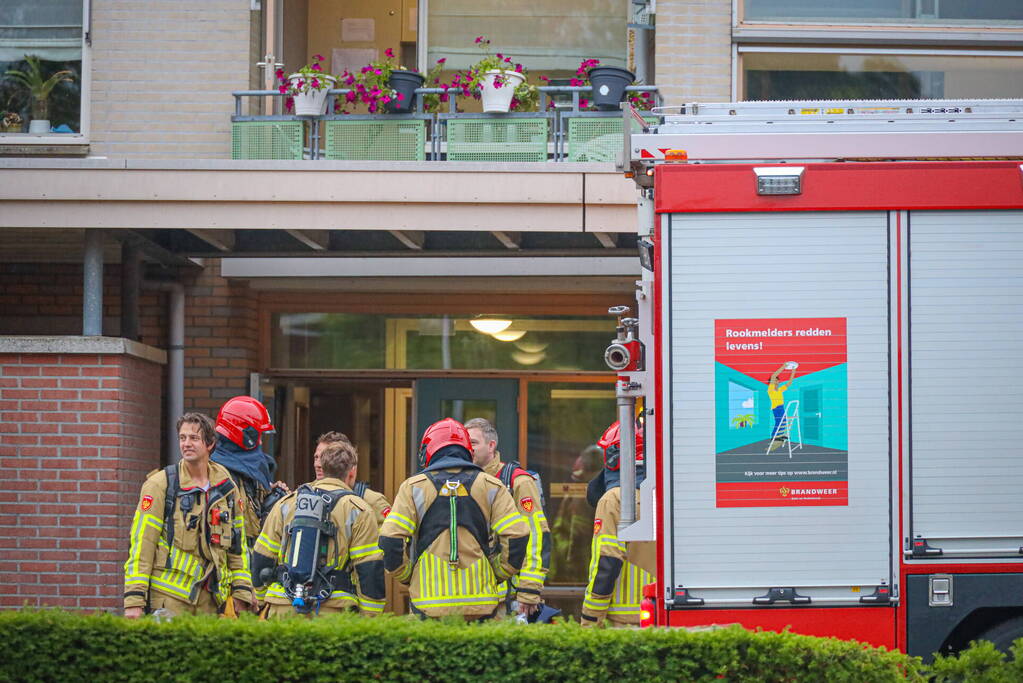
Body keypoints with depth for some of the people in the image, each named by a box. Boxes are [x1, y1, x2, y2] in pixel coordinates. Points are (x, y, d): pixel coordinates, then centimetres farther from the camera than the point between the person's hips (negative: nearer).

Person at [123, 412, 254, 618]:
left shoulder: (227, 487, 12)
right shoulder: (160, 485, -2)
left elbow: (238, 545, 18)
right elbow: (141, 544, -6)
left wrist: (241, 593, 10)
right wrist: (133, 601, -12)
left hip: (210, 600, 4)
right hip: (169, 598, -4)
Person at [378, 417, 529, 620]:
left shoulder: (413, 487, 5)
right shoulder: (491, 487, 9)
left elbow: (391, 540, -3)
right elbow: (517, 536, 1)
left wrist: (407, 577, 11)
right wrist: (497, 575, 13)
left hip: (430, 603, -1)